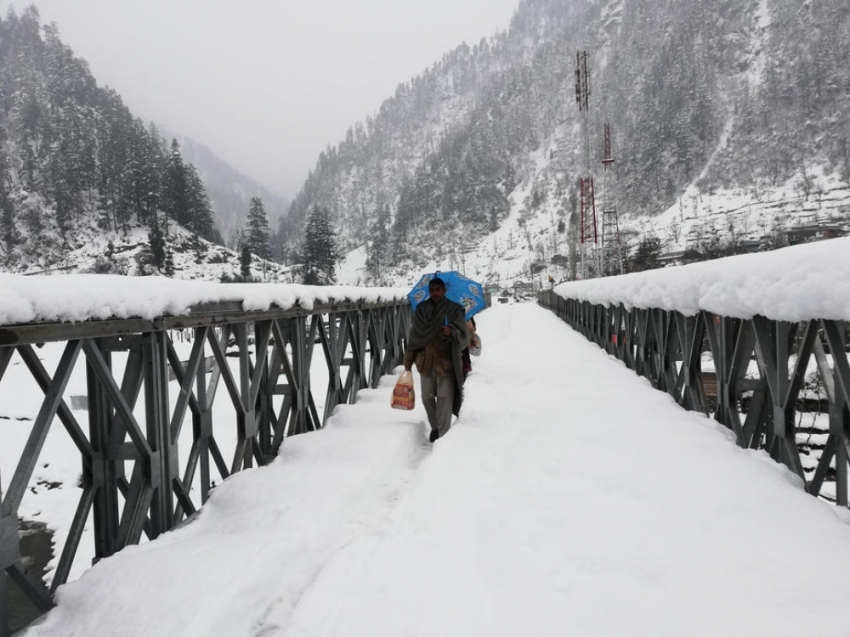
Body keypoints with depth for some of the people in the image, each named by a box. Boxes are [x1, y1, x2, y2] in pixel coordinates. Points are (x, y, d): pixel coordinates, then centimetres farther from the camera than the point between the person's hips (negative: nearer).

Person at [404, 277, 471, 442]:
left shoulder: (454, 310, -5)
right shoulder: (420, 309, 6)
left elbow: (464, 336, -8)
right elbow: (414, 336, 11)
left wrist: (451, 332, -29)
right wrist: (408, 359, 9)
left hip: (446, 362, -4)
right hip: (425, 362, 4)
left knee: (444, 399, -4)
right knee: (427, 398, 14)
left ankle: (442, 434, 4)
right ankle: (435, 427, 33)